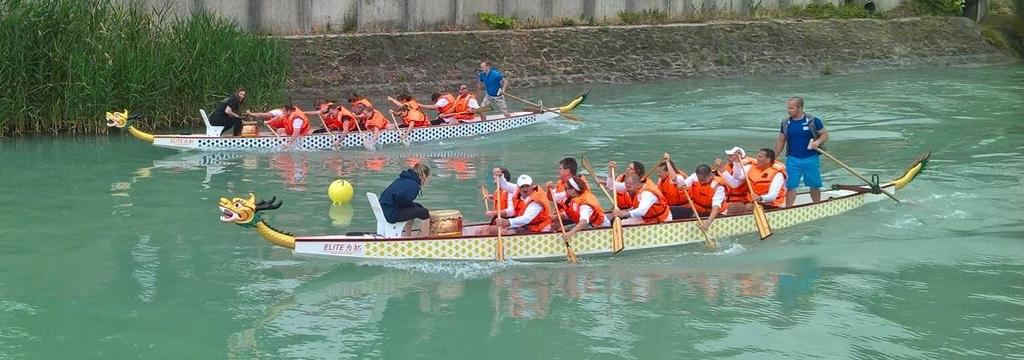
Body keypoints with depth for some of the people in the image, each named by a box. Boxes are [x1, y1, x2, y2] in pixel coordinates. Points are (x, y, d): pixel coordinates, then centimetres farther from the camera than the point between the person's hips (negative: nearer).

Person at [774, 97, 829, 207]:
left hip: (811, 159, -2)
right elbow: (781, 142, 12)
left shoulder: (813, 121, -5)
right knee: (790, 186, -4)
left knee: (815, 186, 8)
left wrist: (818, 142, -18)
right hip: (793, 159, 2)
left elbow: (825, 135, 3)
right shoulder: (785, 123, 4)